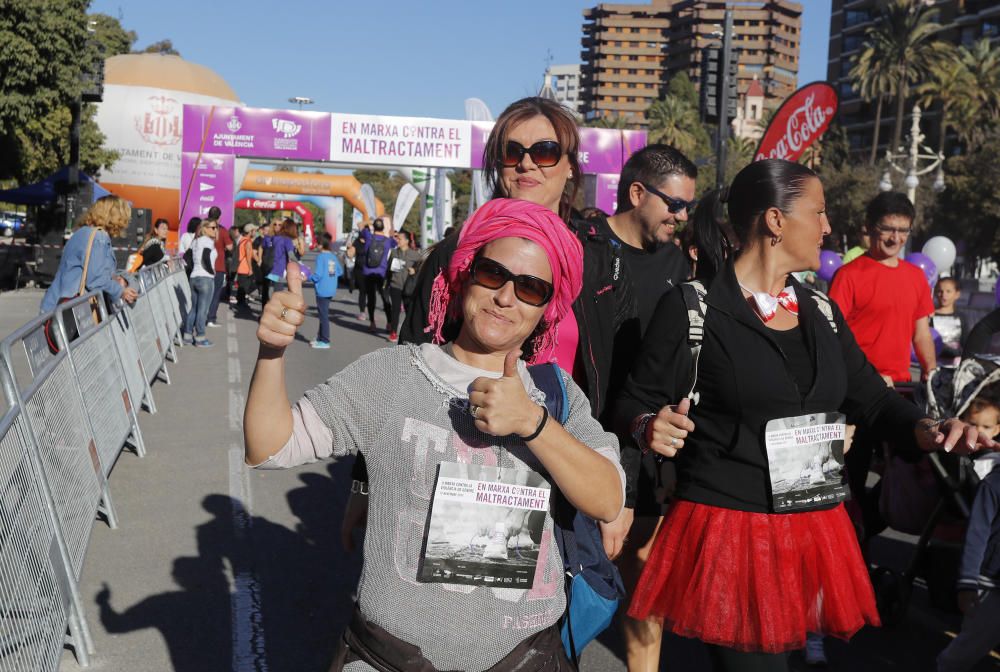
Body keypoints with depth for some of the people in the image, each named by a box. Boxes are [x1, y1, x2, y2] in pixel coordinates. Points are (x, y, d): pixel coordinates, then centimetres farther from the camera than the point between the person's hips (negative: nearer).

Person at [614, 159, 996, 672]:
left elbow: (870, 396, 14)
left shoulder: (821, 312, 10)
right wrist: (650, 428, -30)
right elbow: (635, 404, -7)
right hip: (727, 532, -6)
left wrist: (925, 429, -6)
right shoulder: (692, 308, -10)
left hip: (814, 532, 7)